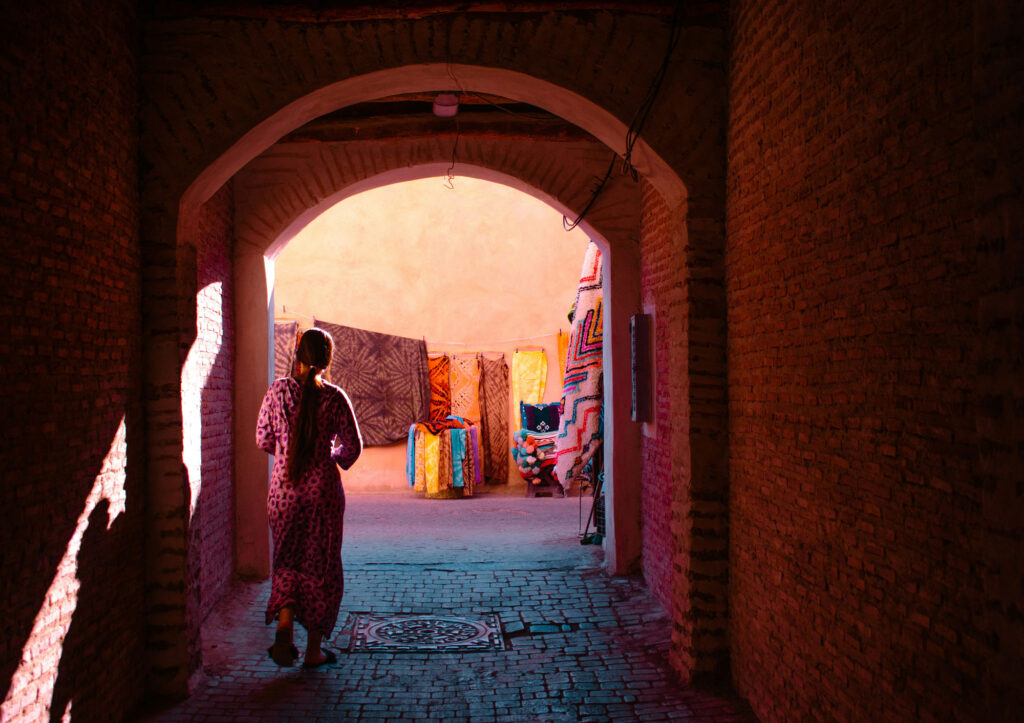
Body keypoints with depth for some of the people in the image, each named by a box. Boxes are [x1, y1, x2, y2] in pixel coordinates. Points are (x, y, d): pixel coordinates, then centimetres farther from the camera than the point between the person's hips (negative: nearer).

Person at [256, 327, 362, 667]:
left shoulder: (277, 391, -4)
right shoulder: (334, 397, -9)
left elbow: (263, 440, 3)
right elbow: (353, 447, -3)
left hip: (283, 489, 2)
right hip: (323, 490, -2)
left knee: (287, 561, 18)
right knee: (321, 566, 10)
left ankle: (284, 625, -4)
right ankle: (314, 649, 15)